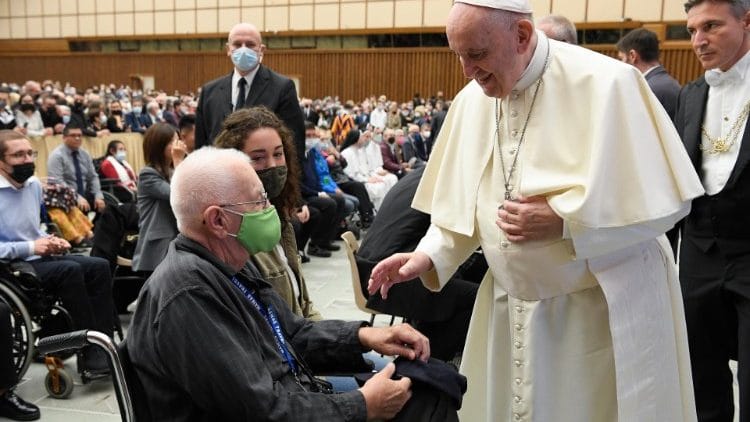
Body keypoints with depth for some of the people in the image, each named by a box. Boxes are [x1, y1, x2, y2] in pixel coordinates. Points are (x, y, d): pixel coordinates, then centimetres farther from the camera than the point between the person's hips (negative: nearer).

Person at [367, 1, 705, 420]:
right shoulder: (471, 101, 1)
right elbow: (463, 203, 8)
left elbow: (665, 199, -14)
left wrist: (563, 220, -22)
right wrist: (429, 256, -8)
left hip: (606, 306, -4)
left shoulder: (605, 84, -16)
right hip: (514, 309, 5)